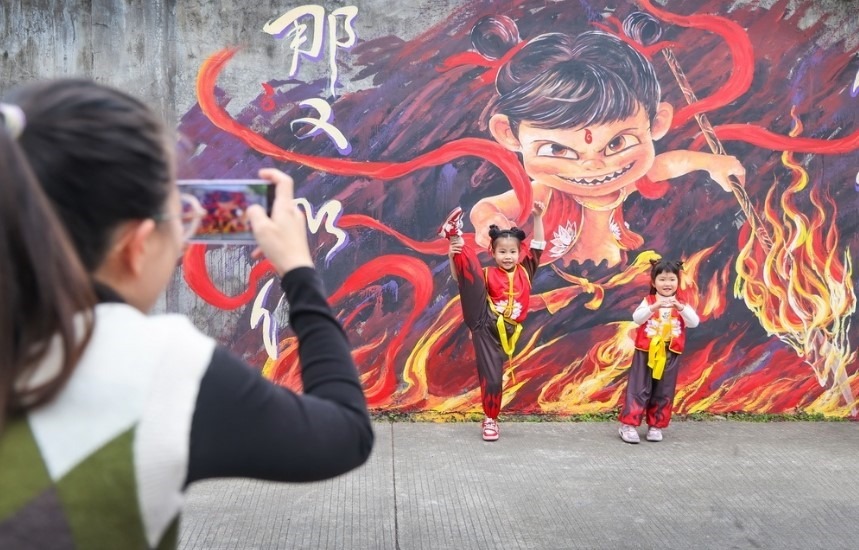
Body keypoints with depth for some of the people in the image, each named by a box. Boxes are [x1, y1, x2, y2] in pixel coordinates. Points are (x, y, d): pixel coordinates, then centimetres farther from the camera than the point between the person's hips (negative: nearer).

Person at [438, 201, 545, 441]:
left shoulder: (525, 270, 13)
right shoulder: (488, 274, 7)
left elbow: (538, 244, 9)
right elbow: (459, 278, -3)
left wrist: (537, 217, 0)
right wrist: (453, 257, -21)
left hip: (502, 332, 2)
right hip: (482, 321, -2)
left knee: (493, 377, 0)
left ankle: (490, 419, 19)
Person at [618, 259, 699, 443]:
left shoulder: (682, 305, 4)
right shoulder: (648, 301, -2)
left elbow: (694, 322, -12)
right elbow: (637, 318, -19)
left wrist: (679, 307, -28)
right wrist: (656, 306, -34)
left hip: (670, 356, 2)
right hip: (646, 353, -2)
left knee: (663, 393, 8)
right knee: (639, 389, -1)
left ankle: (656, 426, 18)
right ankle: (628, 424, 0)